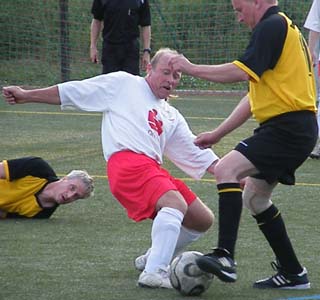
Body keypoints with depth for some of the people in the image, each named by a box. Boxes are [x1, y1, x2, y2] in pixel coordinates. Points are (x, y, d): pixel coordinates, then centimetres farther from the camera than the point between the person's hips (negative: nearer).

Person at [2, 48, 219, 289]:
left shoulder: (172, 117, 29)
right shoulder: (124, 84, 13)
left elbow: (198, 154, 27)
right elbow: (71, 92, 14)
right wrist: (27, 95, 13)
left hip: (153, 169, 8)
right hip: (126, 160, -8)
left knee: (203, 220, 5)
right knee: (176, 204, -31)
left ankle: (153, 259, 23)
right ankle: (154, 272, -38)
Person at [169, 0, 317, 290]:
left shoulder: (272, 26, -10)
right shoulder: (283, 27, 22)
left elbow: (242, 71, -22)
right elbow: (256, 95, 25)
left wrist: (191, 68, -10)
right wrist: (218, 133, 24)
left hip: (287, 128, -11)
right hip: (295, 128, 11)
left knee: (227, 168, -23)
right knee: (254, 197, 18)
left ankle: (225, 256, -32)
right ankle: (292, 273, 23)